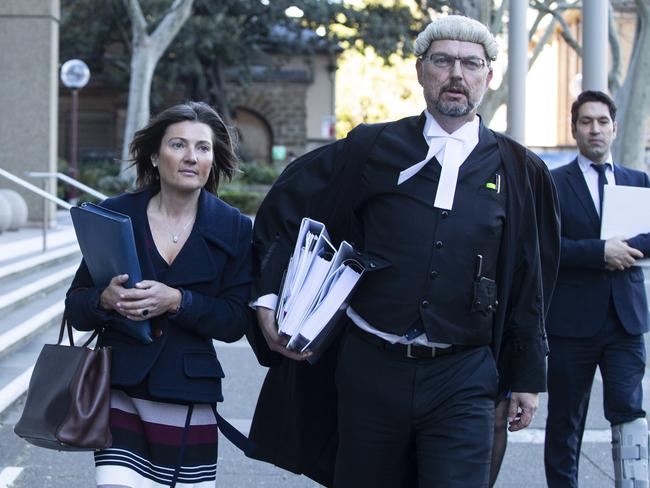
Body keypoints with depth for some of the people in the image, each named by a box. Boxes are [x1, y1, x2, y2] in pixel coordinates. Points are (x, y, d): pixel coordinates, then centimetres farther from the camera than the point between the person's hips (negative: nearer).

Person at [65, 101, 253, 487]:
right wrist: (106, 300, -16)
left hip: (188, 396, 1)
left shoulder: (233, 228, 4)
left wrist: (178, 301, -17)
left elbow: (236, 322, -1)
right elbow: (75, 308, 7)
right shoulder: (115, 215, 4)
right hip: (119, 388, 0)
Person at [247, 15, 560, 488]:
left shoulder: (519, 171, 5)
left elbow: (530, 285, 8)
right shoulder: (372, 148, 3)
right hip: (370, 368, 1)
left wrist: (528, 377, 9)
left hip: (463, 381, -1)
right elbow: (284, 207, 10)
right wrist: (267, 297, 3)